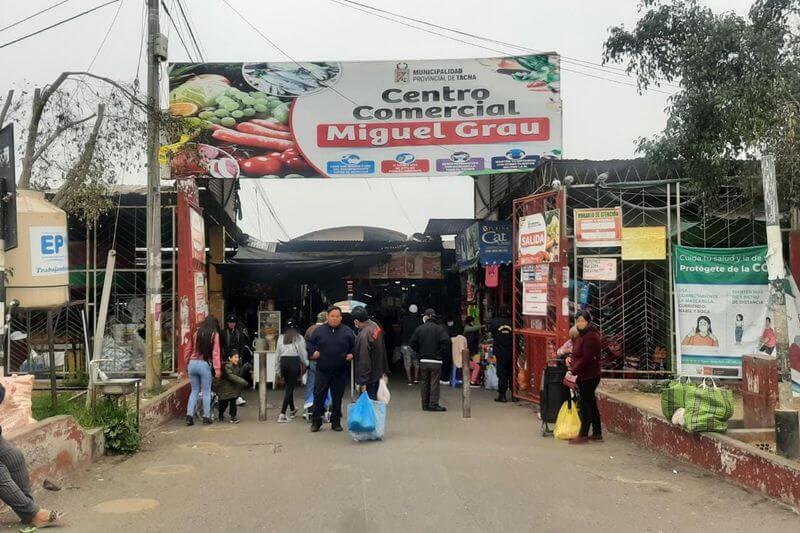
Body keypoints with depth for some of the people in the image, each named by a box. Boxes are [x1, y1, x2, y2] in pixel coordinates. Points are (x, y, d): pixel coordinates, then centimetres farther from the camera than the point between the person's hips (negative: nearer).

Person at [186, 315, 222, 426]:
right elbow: (215, 353, -9)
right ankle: (206, 417, 8)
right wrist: (217, 369, -10)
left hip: (192, 364, 4)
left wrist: (188, 362, 17)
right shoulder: (214, 335, -5)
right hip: (205, 364, -4)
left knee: (194, 391, 14)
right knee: (206, 392, 6)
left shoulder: (197, 333, 7)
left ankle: (189, 415, 5)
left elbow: (190, 349, 9)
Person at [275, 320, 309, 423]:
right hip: (294, 361, -4)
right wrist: (306, 363, 19)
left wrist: (278, 369, 21)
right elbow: (303, 353, 0)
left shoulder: (281, 338, 11)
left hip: (283, 361, 5)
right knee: (290, 388, -3)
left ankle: (292, 410, 35)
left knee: (289, 386, 20)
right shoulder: (299, 338, -1)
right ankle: (282, 414, -12)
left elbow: (278, 354, 13)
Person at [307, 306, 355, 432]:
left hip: (340, 372, 1)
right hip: (322, 371, 0)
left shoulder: (347, 331, 3)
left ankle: (336, 422, 19)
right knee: (319, 396, 1)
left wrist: (351, 354, -5)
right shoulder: (319, 331, 3)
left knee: (337, 397, 8)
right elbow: (309, 343, 14)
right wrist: (313, 352, -3)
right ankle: (316, 421, 12)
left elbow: (355, 346, 12)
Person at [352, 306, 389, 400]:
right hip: (378, 374, 9)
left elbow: (364, 360, -25)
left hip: (369, 378, -9)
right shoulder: (375, 326, 0)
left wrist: (362, 382, -19)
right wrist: (384, 370, 18)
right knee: (375, 400, 18)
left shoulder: (363, 335, -28)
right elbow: (383, 351, 10)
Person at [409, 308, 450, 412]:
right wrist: (442, 354, -7)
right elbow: (446, 341, -19)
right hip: (436, 361, -3)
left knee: (425, 382, 11)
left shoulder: (419, 329, 3)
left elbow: (412, 343, 1)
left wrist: (420, 353, 11)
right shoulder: (439, 329, -6)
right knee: (434, 382, 0)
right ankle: (433, 404, -3)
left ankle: (425, 404, 14)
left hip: (423, 361, 3)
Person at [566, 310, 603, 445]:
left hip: (589, 376, -10)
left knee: (585, 405, -4)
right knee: (591, 404, 14)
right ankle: (597, 434, 22)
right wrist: (570, 358, 4)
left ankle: (583, 435, 1)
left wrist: (573, 371, -18)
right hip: (583, 375, 10)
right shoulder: (581, 335, 14)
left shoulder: (590, 337, -18)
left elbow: (586, 358, -23)